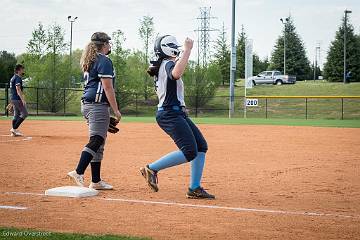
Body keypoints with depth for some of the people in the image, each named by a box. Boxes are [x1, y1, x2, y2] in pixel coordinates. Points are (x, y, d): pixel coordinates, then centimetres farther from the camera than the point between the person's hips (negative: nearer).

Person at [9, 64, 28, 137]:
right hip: (17, 99, -10)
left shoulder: (13, 78, 19)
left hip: (13, 99, 10)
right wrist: (23, 100, -28)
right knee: (24, 114, -7)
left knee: (16, 115, 12)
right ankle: (14, 128, -11)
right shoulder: (18, 78, -12)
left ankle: (14, 132, 12)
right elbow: (18, 89, -22)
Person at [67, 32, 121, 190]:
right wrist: (116, 110, -12)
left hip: (86, 104, 10)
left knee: (99, 143, 10)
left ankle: (96, 181, 11)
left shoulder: (89, 61, 19)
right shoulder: (104, 61, -9)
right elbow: (108, 88, -15)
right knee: (96, 141, -13)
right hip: (98, 105, -10)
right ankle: (78, 172, -24)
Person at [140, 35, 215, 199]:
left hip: (178, 114, 11)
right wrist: (187, 50, -31)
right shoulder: (168, 64, -12)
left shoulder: (160, 67, 18)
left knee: (201, 146, 5)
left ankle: (194, 188, 2)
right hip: (171, 114, -11)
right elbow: (176, 74, -36)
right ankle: (152, 168, -9)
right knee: (190, 152, -19)